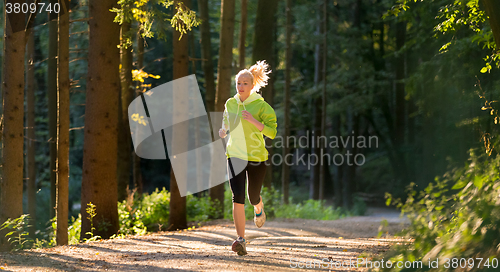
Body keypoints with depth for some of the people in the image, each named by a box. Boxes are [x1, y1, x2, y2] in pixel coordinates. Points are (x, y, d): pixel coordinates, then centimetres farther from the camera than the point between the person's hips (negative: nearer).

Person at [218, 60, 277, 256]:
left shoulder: (261, 106, -8)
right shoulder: (230, 104, 5)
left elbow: (272, 133, -11)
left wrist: (253, 121, -24)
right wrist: (224, 130, 4)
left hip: (256, 157, -2)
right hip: (235, 156, 2)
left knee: (253, 196, 13)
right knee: (238, 196, -16)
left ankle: (259, 209, 53)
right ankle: (241, 240, -19)